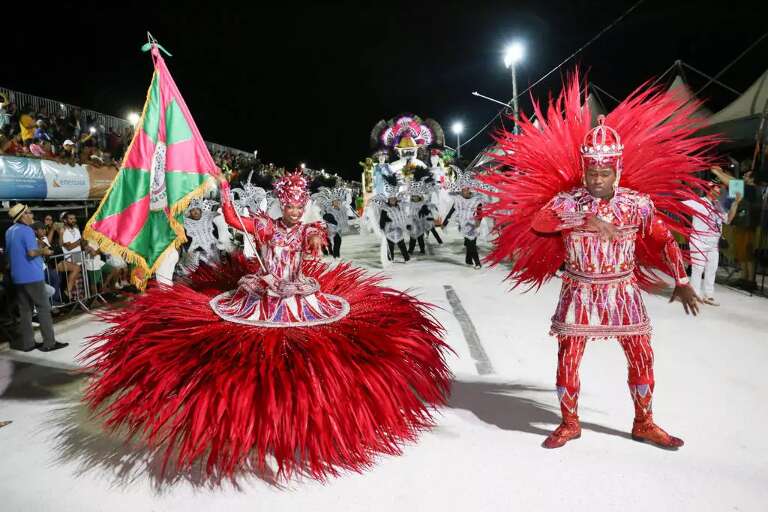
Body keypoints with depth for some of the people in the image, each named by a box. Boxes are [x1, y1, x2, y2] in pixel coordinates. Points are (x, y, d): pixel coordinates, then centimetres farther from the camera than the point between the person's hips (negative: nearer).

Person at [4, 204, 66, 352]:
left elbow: (8, 253, 23)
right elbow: (32, 252, -25)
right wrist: (43, 251, -5)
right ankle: (49, 343, -2)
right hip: (32, 275, -8)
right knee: (43, 307, -2)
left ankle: (27, 343, 13)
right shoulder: (26, 230, -14)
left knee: (25, 309, 10)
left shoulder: (9, 231, 13)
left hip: (17, 276, 8)